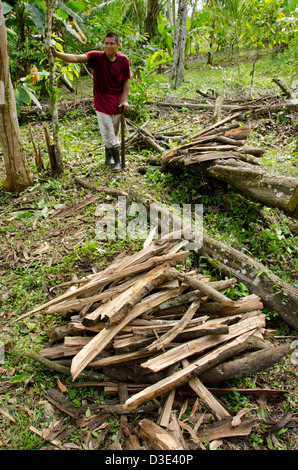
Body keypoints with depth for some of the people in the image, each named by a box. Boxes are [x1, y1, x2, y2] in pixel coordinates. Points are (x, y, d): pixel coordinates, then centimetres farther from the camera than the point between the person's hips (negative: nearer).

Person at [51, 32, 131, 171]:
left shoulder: (123, 60, -4)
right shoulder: (96, 57, -11)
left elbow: (126, 82, 3)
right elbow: (76, 58, -23)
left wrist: (125, 100, -8)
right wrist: (56, 54, -38)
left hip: (117, 104, 2)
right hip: (101, 104, -2)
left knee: (114, 133, 13)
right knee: (108, 135, -2)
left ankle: (108, 157, 34)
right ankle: (117, 161, 10)